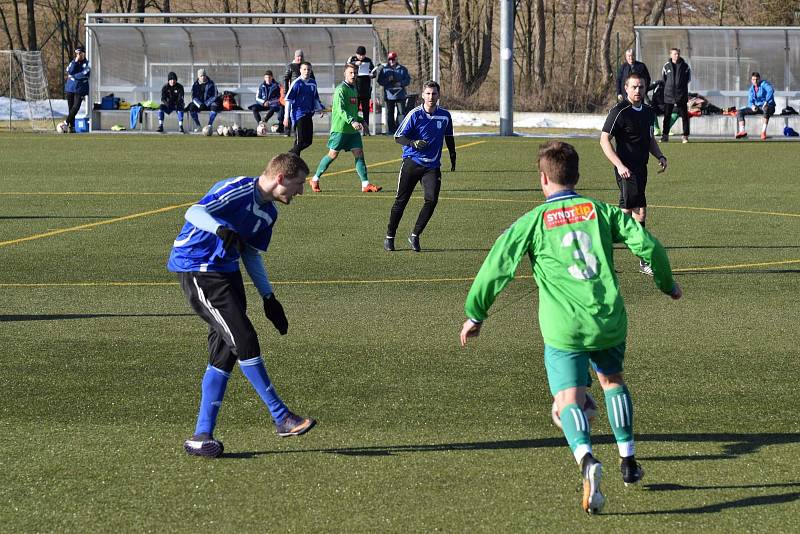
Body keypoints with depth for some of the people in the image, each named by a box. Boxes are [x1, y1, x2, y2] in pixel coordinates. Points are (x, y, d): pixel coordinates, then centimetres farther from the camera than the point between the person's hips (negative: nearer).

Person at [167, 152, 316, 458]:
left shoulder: (268, 212, 11)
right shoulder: (238, 190, -17)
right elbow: (194, 212, -30)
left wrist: (268, 297, 18)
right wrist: (223, 229, -48)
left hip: (227, 272, 10)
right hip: (197, 270, -10)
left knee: (224, 354, 5)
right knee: (244, 339, -13)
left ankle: (201, 437, 9)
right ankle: (282, 418, -6)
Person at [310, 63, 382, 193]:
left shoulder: (354, 89, 15)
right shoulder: (341, 89, -12)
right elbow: (340, 110, -24)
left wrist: (360, 121, 23)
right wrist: (352, 121, -34)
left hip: (353, 129, 8)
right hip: (340, 128, -8)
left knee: (359, 153, -1)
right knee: (333, 154, -2)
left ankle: (365, 184, -3)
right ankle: (315, 179, 12)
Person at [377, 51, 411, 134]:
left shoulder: (402, 69, 8)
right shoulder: (384, 69, 8)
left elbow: (408, 80, 6)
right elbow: (380, 81, 4)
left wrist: (401, 83, -11)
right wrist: (387, 80, -14)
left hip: (400, 95, -1)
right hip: (389, 95, 1)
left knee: (401, 112, -6)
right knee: (390, 113, 2)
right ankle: (391, 130, 8)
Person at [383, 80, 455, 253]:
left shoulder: (445, 116, 4)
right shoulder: (415, 114, -8)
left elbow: (449, 137, 22)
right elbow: (398, 137, -7)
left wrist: (453, 156, 25)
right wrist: (414, 143, -24)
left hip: (432, 165, 2)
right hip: (412, 162, -2)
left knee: (432, 200, -14)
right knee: (401, 200, 0)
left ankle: (415, 236, 0)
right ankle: (389, 237, 14)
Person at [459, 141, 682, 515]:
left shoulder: (534, 220, 2)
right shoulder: (600, 210, 9)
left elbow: (498, 265, -2)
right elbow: (646, 244, 4)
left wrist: (475, 313, 8)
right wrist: (666, 284, 21)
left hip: (563, 328, -3)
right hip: (609, 319, 3)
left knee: (569, 399, -5)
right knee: (612, 379, 28)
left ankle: (586, 458, -35)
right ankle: (628, 460, 27)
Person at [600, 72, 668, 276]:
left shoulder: (648, 111, 12)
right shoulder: (619, 112, -11)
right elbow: (604, 139, -13)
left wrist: (660, 156, 7)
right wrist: (620, 165, -22)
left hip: (641, 167, 8)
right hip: (626, 170, -8)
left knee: (627, 211, 10)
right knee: (640, 211, -11)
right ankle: (645, 261, -6)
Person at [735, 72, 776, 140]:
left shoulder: (764, 84, -7)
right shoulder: (751, 89, 12)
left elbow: (770, 91, -26)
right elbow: (750, 102, 9)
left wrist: (766, 102, -35)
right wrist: (752, 106, -16)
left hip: (768, 106, -6)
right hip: (756, 107, 6)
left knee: (766, 109, -45)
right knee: (739, 112, -7)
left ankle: (763, 132, -51)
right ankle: (742, 131, -26)